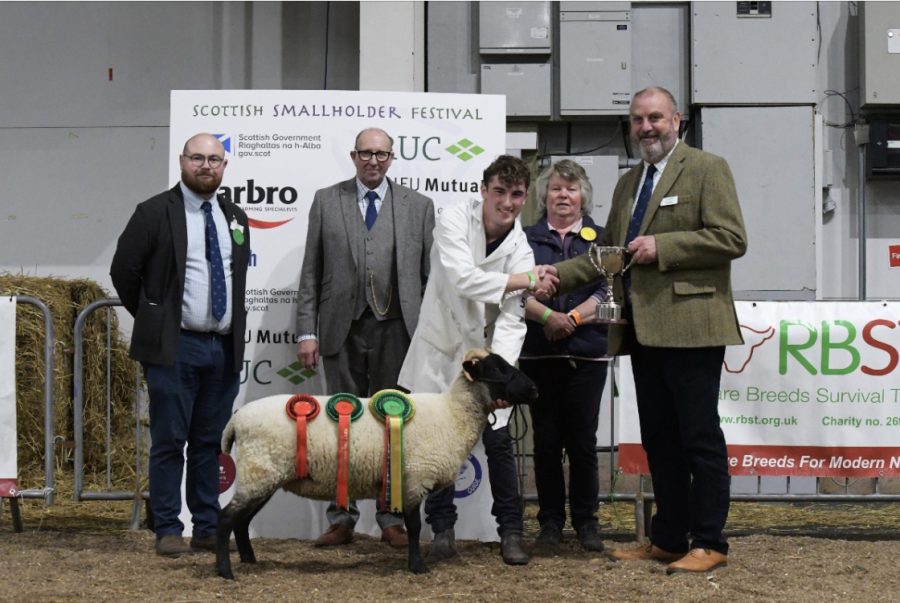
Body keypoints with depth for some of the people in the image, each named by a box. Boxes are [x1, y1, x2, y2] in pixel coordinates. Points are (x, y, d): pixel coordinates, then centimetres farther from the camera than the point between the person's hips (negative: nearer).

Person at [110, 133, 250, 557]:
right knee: (169, 441, -2)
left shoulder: (235, 218, 12)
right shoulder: (155, 213, -4)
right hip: (174, 346, -5)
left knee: (210, 442, 9)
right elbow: (124, 270, -1)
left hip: (224, 347, 5)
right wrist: (152, 318, 4)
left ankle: (207, 529, 14)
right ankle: (168, 530, 4)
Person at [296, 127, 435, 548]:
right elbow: (311, 273, 6)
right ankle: (342, 520, 13)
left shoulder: (418, 206, 7)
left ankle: (392, 520, 12)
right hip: (343, 330, 0)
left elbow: (430, 274, 6)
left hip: (396, 330, 0)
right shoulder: (326, 201, 8)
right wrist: (307, 332, -1)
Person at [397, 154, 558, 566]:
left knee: (498, 440, -4)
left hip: (486, 351, 1)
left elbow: (511, 317, -14)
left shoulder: (520, 246, -8)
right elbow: (463, 279, -27)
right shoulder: (455, 220, -13)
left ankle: (511, 532, 9)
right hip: (440, 348, -1)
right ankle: (442, 530, 14)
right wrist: (525, 280, -27)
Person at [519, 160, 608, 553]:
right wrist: (547, 316, -17)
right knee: (546, 440, 3)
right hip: (539, 353, 1)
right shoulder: (527, 238, 11)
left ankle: (585, 521, 11)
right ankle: (550, 521, 11)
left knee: (583, 439, 0)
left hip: (586, 353, 0)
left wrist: (570, 318, -15)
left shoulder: (599, 239, 10)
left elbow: (606, 291, -1)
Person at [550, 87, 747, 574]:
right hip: (642, 328, 8)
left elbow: (732, 239, -12)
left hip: (689, 326, -8)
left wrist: (661, 247, -16)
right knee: (659, 439, 11)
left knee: (700, 438, -3)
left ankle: (709, 543, 2)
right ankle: (668, 538, 18)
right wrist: (555, 275, 12)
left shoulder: (706, 169, -2)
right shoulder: (628, 183, 21)